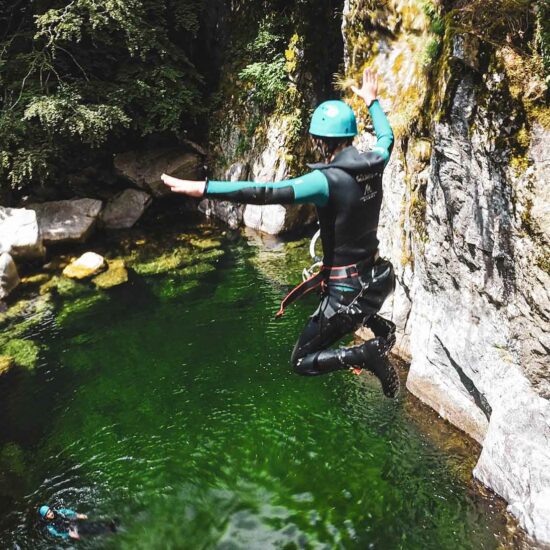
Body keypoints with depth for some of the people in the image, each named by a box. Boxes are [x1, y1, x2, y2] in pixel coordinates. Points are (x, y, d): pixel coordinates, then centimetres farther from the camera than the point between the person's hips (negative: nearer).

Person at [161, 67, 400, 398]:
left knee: (303, 361, 7)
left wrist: (202, 188, -33)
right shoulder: (374, 164, -3)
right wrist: (373, 101, 36)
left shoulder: (327, 180, -23)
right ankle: (383, 330, 22)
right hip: (376, 279, 8)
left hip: (347, 291, -8)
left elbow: (265, 193, -32)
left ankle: (369, 354, -9)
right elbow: (387, 136, 21)